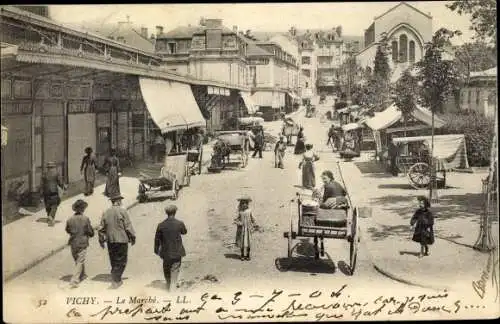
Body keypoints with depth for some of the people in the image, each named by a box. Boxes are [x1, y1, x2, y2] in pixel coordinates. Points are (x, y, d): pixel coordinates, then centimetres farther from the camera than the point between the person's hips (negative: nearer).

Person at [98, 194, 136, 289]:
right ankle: (115, 280, -7)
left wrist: (102, 240, 18)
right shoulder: (122, 211, -9)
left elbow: (101, 228, 9)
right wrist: (132, 237, 2)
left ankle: (117, 280, 20)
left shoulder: (106, 213, 6)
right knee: (121, 261, 2)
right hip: (122, 240, -5)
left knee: (114, 261, 15)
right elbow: (128, 226, -9)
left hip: (110, 241, 5)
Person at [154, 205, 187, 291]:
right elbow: (184, 232, 10)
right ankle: (172, 287, -4)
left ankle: (168, 287, 34)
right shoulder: (180, 224, -11)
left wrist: (156, 250, 16)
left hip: (166, 252, 2)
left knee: (166, 270, 20)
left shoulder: (161, 225, -7)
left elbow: (157, 239, 1)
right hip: (177, 252, -2)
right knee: (175, 270, 3)